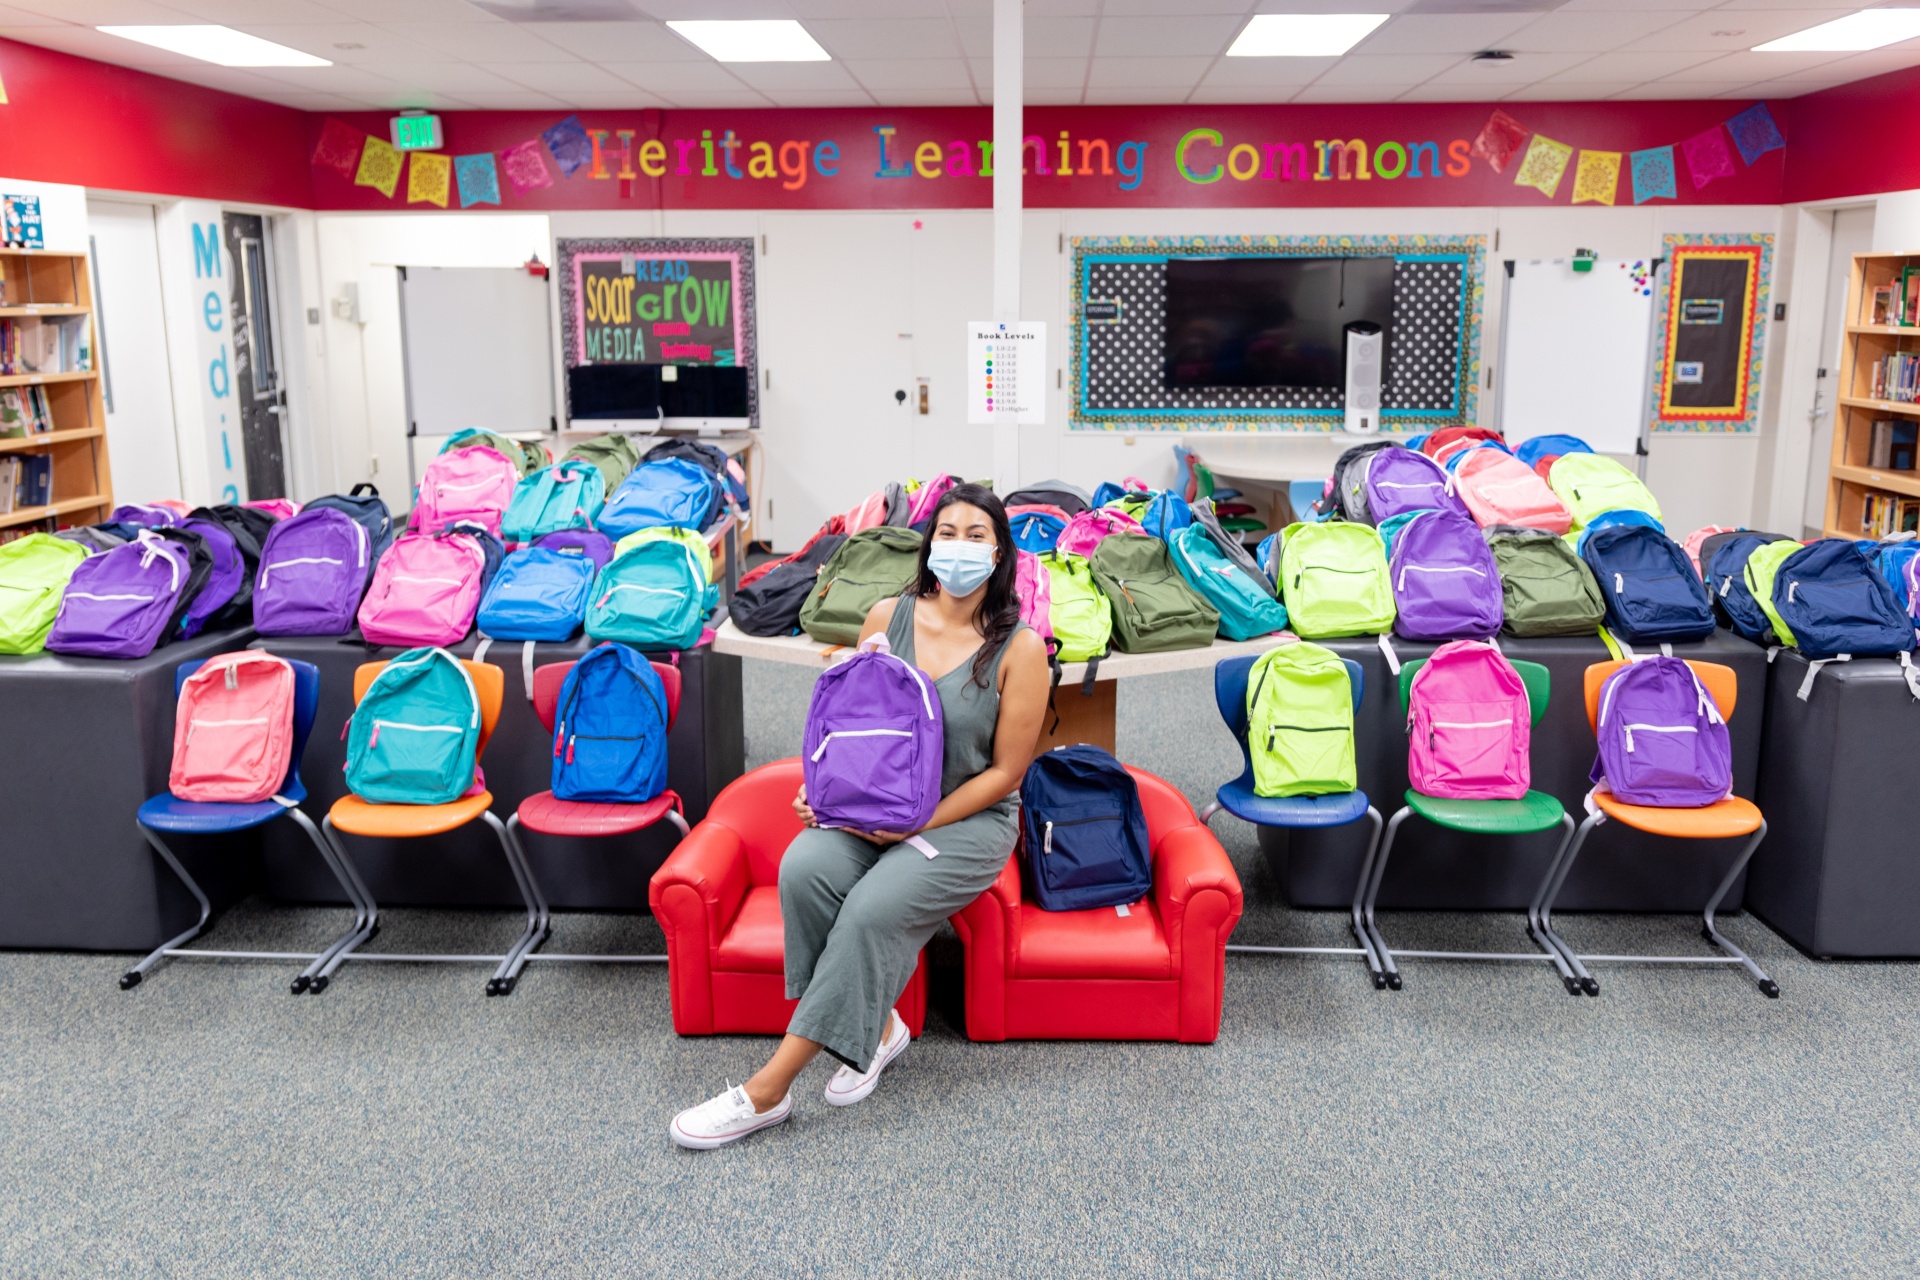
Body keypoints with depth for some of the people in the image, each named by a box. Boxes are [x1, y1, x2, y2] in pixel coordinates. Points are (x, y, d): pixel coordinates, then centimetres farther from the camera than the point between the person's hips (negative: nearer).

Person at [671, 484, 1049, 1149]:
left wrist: (916, 824, -14)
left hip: (968, 821, -4)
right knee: (803, 869, -27)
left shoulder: (1019, 647, -7)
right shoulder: (888, 617, 4)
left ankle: (769, 1089, -21)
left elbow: (1005, 771, -6)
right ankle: (876, 1027, -8)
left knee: (873, 909, -29)